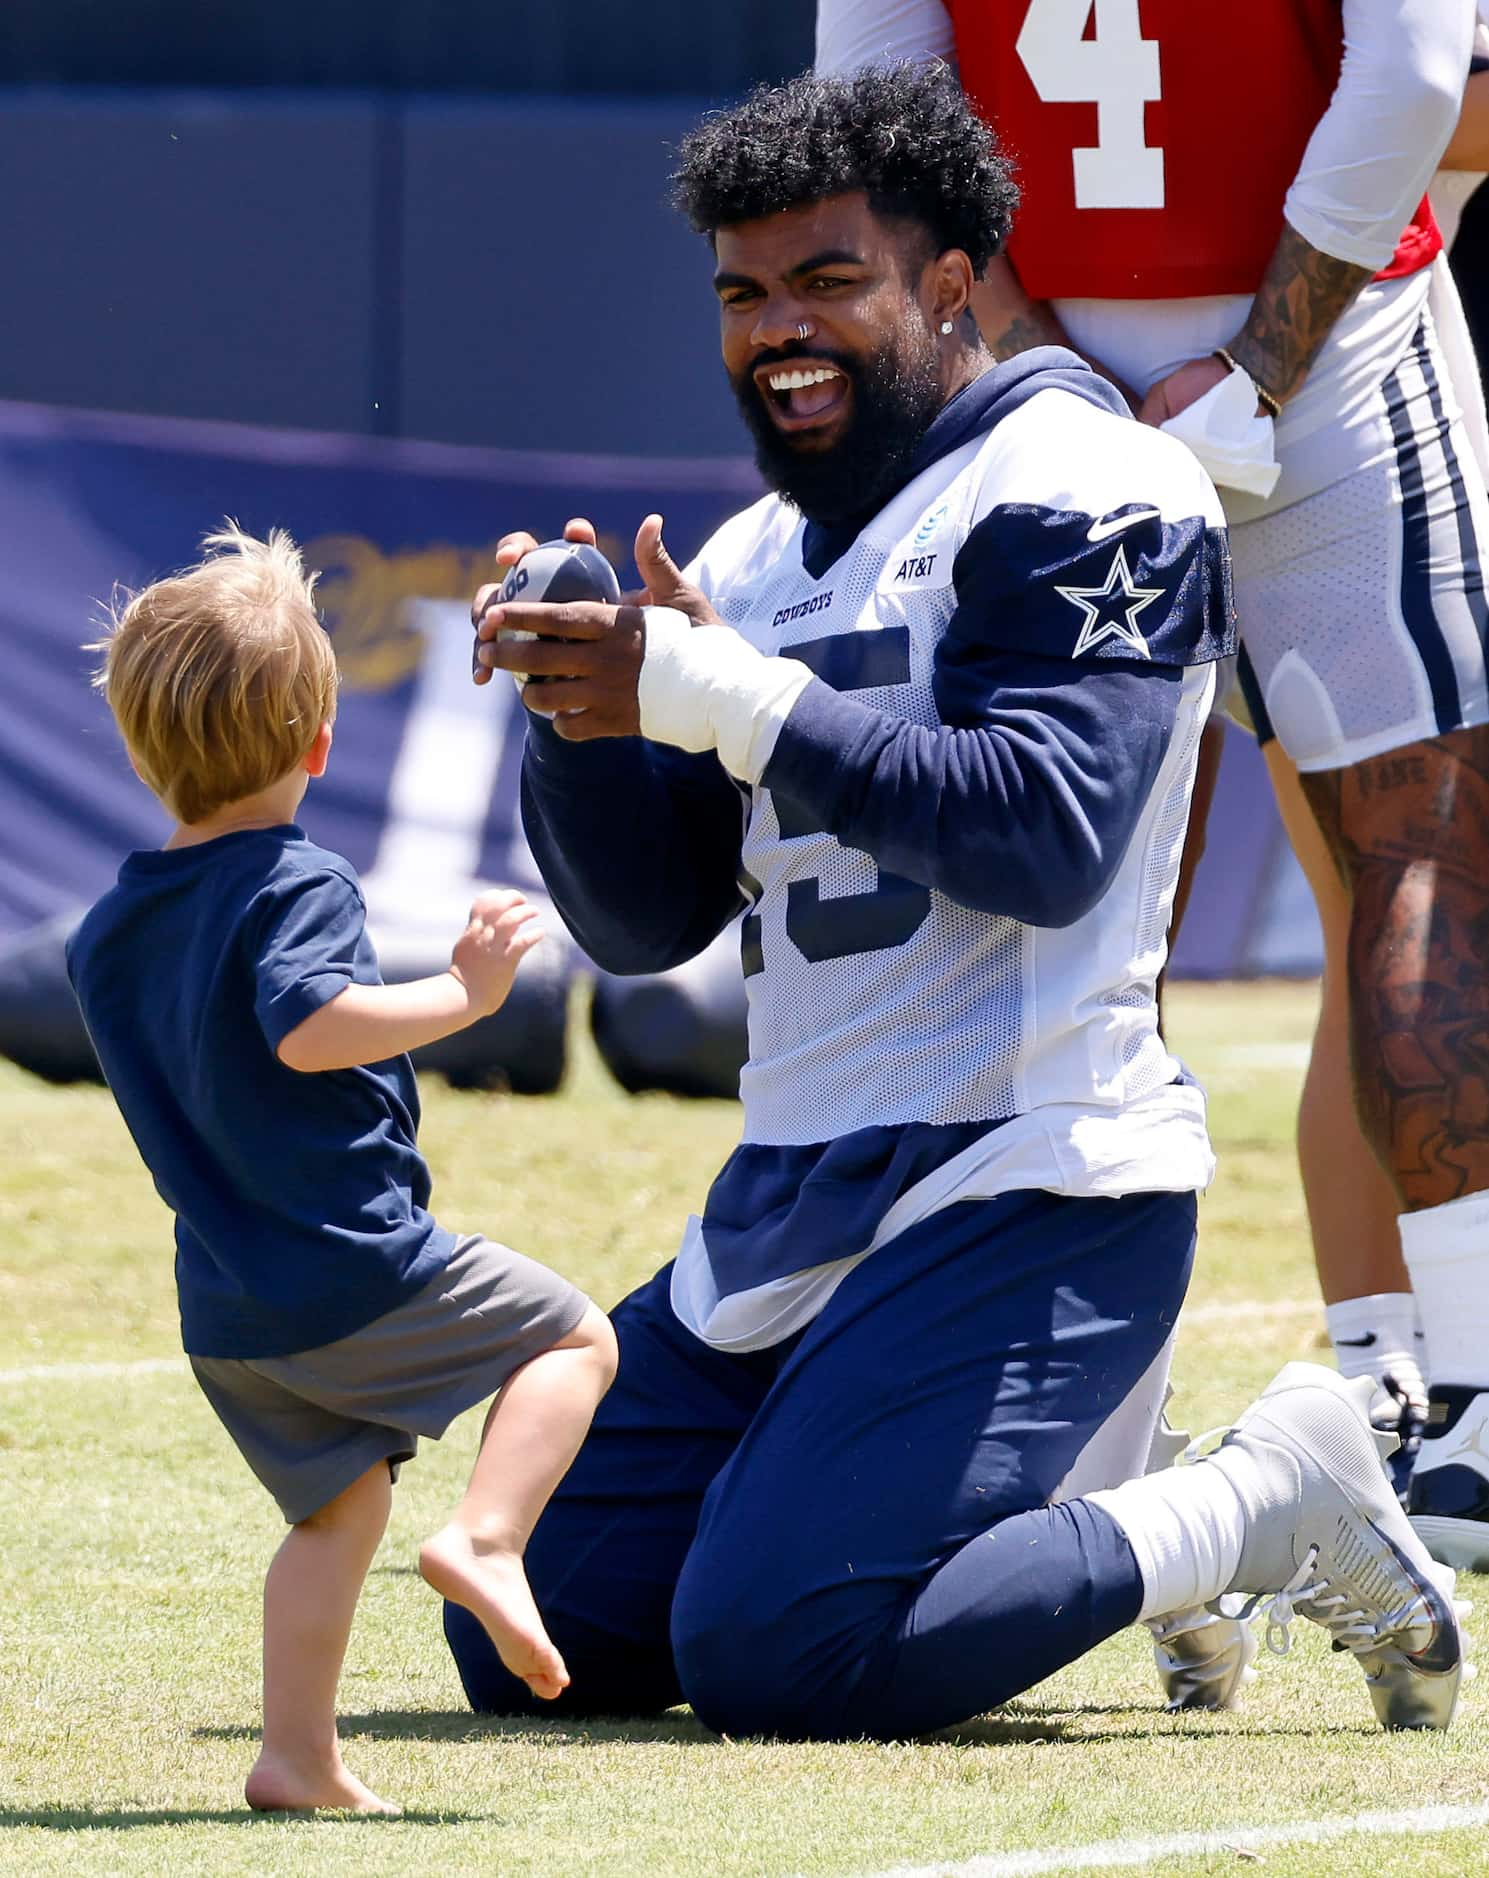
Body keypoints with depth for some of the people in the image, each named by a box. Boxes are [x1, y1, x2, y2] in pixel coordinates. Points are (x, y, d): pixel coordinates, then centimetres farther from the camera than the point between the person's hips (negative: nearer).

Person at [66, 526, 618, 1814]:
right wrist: (462, 994, -25)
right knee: (575, 1339, 5)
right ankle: (487, 1538, -17)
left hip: (225, 1310, 7)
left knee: (339, 1502, 19)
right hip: (356, 1265, -7)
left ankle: (299, 1752, 9)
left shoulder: (108, 934, 12)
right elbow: (309, 1026, -30)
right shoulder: (297, 884, -12)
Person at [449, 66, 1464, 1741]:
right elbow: (642, 922, 15)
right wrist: (584, 709, -4)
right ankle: (1104, 1525, 16)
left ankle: (1262, 1507, -2)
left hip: (1026, 1186, -9)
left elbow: (1047, 839, -20)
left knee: (769, 1661, -23)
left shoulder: (1078, 498, -7)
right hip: (789, 1210, 9)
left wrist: (720, 697, -21)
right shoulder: (753, 563, 18)